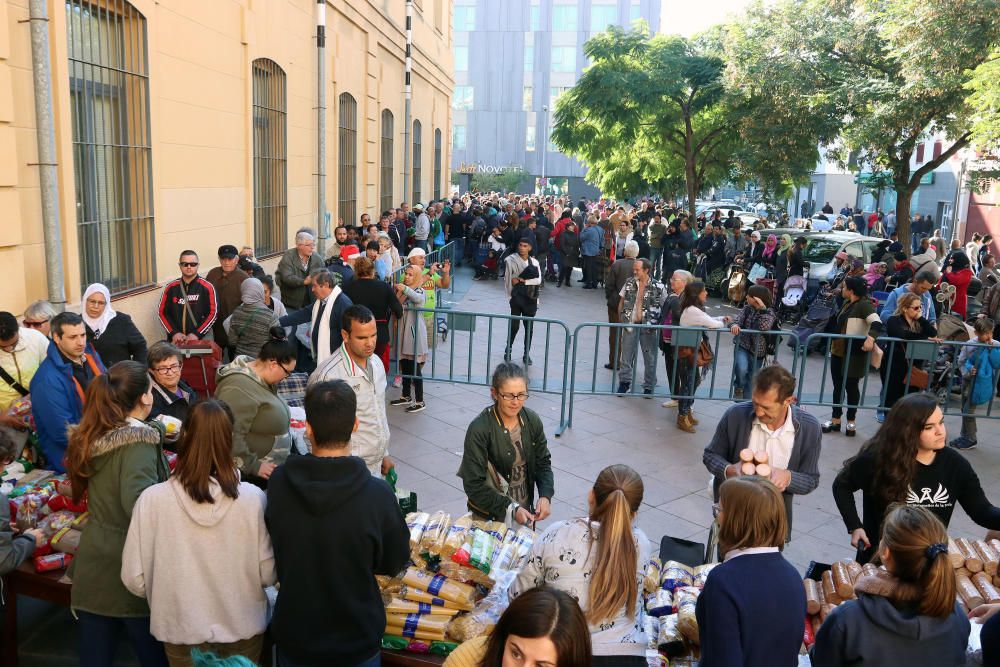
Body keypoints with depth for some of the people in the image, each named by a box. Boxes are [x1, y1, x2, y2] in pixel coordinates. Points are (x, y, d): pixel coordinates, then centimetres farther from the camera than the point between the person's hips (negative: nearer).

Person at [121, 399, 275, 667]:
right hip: (242, 627, 0)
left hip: (182, 630, 0)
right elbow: (268, 573, -10)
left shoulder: (152, 499, -18)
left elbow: (134, 579, -9)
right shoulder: (252, 498, -19)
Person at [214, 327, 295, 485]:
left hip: (267, 460, 9)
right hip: (246, 472, -9)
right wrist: (253, 466, -19)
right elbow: (230, 435, -28)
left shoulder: (259, 377, 7)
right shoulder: (240, 388, -23)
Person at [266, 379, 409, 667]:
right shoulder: (377, 494, -27)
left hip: (293, 636, 2)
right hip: (356, 644, -2)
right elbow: (394, 563, -10)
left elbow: (275, 556, -1)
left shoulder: (278, 483, -19)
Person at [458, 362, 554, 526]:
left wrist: (545, 496, -12)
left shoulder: (532, 420, -8)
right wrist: (510, 509, -25)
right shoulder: (479, 429, -22)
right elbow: (474, 485, -20)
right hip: (489, 517, -4)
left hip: (524, 512, 5)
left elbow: (543, 463, 3)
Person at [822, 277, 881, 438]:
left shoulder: (864, 304, -14)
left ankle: (851, 421, 15)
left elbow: (877, 322, -28)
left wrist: (870, 337, -46)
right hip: (838, 351, 8)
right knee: (838, 385, 11)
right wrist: (833, 346, 29)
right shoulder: (847, 303, 13)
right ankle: (836, 419, 19)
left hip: (854, 353, -8)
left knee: (851, 386, 2)